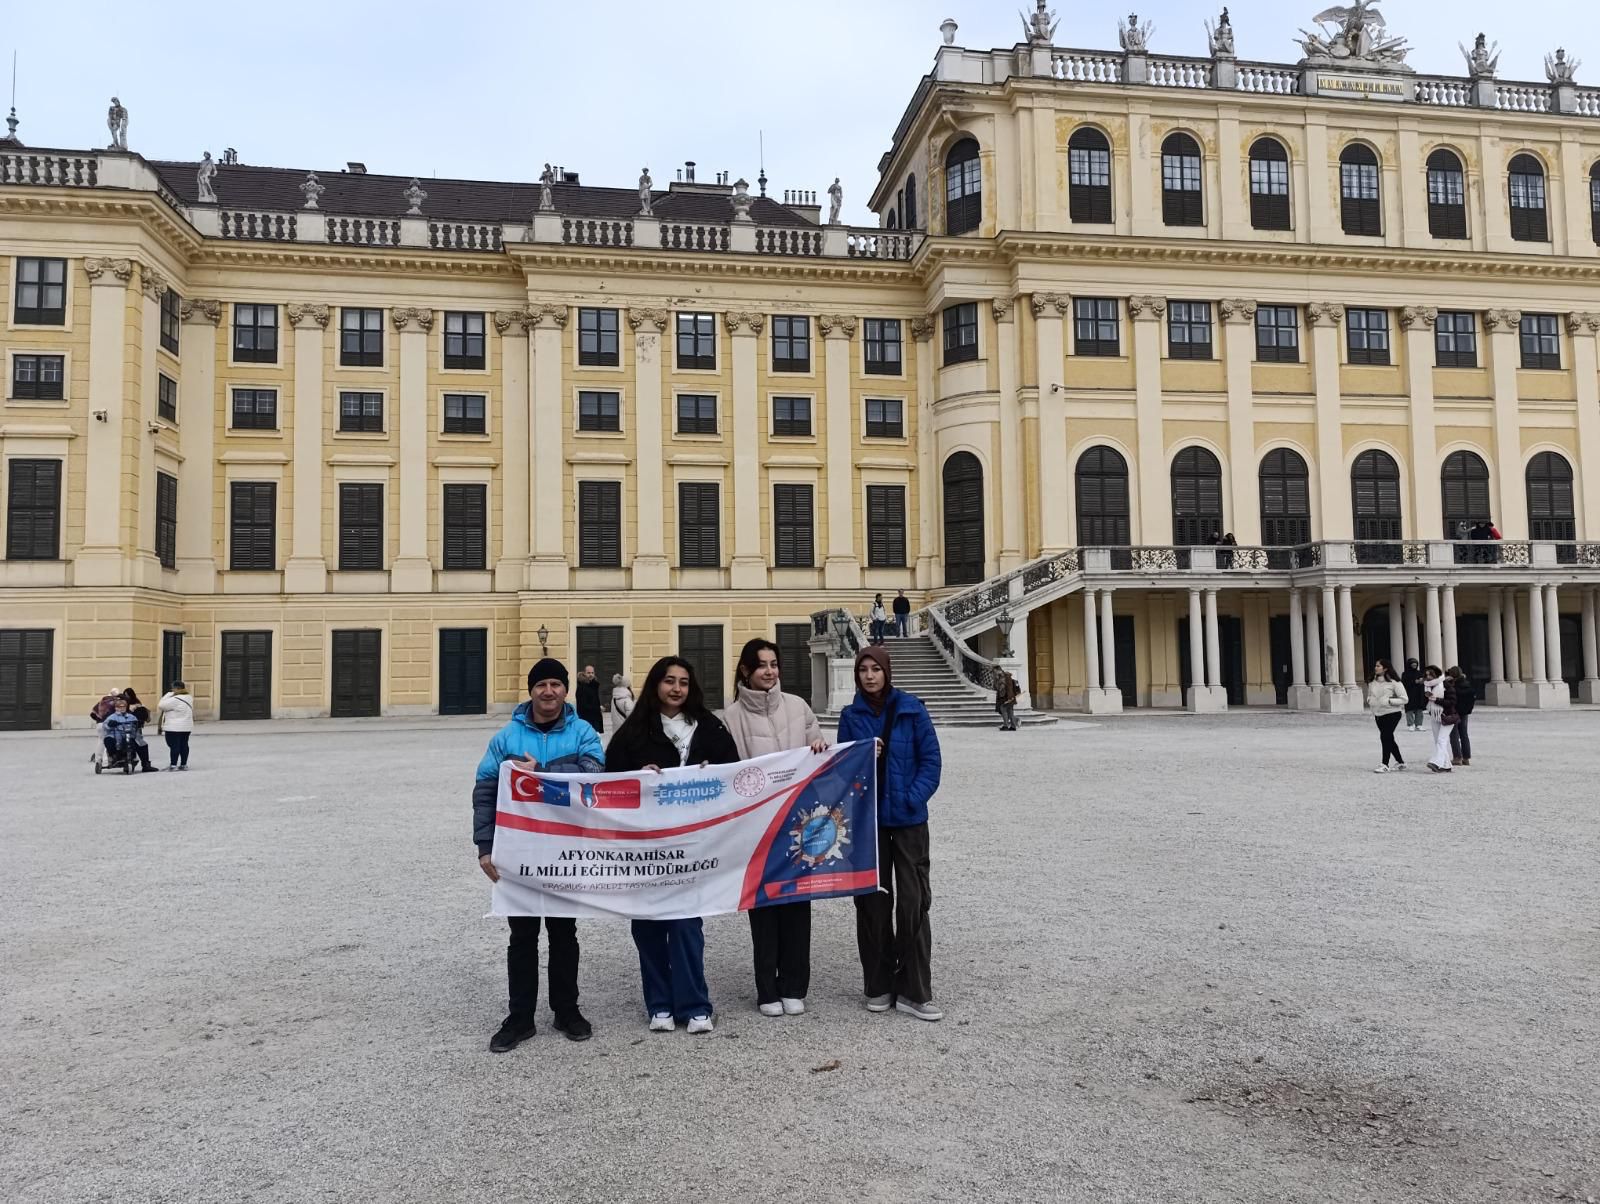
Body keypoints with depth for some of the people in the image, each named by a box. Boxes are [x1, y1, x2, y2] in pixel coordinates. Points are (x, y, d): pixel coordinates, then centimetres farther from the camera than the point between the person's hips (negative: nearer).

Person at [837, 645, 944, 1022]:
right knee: (872, 901, 7)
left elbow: (931, 759, -3)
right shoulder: (851, 716, 4)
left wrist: (913, 798, -13)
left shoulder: (911, 709, -2)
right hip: (867, 820, 2)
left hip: (909, 820, -2)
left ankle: (914, 990, 6)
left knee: (913, 902, -2)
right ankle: (879, 985, 19)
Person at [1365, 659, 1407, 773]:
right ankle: (1400, 762, 31)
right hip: (1378, 714, 7)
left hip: (1392, 713, -7)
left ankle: (1385, 765, -7)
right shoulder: (1372, 682, 6)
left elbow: (1404, 699, -12)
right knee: (1389, 739, 14)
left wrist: (1389, 701, -22)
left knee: (1385, 737, -13)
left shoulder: (1393, 682, -12)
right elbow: (1369, 695, 21)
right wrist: (1369, 700, -1)